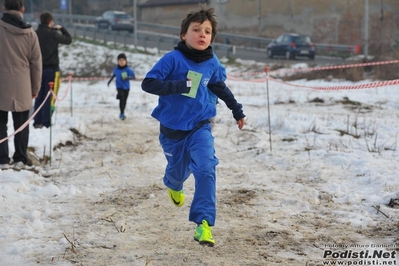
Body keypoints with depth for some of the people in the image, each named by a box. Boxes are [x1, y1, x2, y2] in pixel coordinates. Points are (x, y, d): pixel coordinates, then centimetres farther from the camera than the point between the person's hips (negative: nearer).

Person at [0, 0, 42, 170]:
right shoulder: (30, 33, -1)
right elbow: (36, 63, 4)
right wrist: (35, 88, 14)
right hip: (22, 88, 2)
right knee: (21, 124, 11)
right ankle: (20, 159, 14)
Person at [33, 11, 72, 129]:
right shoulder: (53, 34, -12)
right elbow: (68, 40, 0)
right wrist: (61, 29, 13)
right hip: (51, 68, -5)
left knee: (39, 96, 11)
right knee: (49, 97, 0)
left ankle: (37, 122, 10)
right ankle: (46, 123, 0)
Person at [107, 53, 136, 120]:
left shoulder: (128, 69, -15)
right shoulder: (116, 69, -6)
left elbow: (134, 77, -17)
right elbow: (114, 75, 15)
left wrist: (127, 78, -32)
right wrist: (109, 81, 17)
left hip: (126, 87, 1)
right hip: (119, 87, 0)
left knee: (124, 100, 12)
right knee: (121, 98, -22)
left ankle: (122, 113, 33)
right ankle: (122, 114, -16)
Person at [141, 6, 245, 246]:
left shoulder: (212, 64, -5)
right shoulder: (173, 59, -18)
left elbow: (221, 88, 13)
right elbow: (148, 84, -24)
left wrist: (237, 111, 22)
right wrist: (178, 86, -33)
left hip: (200, 127, 1)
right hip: (173, 129, -1)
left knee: (206, 169, -19)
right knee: (179, 170, 19)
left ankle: (204, 223, -18)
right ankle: (174, 186, 58)